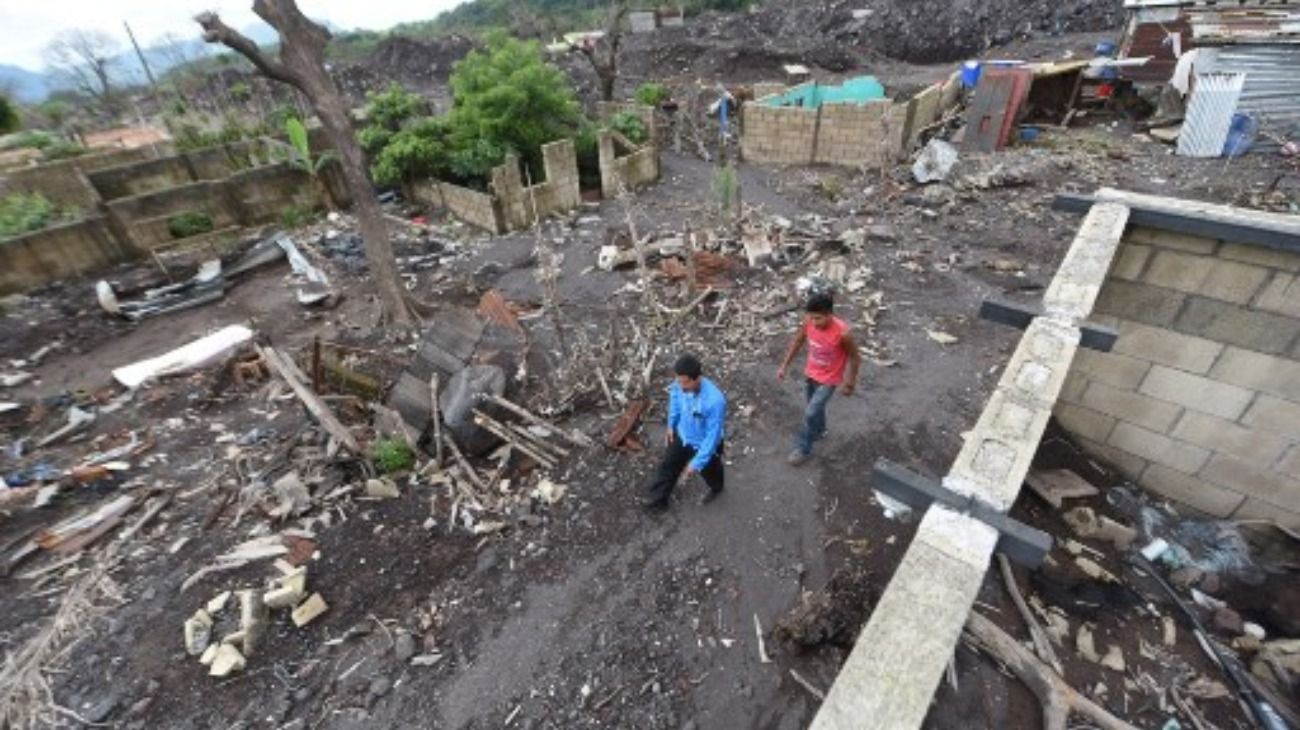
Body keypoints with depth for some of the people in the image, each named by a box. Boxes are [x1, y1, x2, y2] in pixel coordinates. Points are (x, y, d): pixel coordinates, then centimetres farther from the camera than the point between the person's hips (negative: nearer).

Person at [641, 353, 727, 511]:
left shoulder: (715, 401, -43)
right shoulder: (679, 386, -26)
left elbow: (713, 436, -32)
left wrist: (697, 463, -25)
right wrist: (671, 425, 8)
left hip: (705, 443, -4)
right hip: (682, 434, 4)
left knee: (708, 470, 27)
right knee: (668, 464, 19)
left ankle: (716, 488, 63)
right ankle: (657, 499, 45)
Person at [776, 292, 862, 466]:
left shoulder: (842, 333, -32)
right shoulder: (809, 322, -19)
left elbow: (855, 357, -15)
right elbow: (798, 342, 0)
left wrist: (850, 383, -5)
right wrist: (784, 366, 3)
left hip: (828, 379, -5)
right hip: (810, 373, 5)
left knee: (810, 413, -4)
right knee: (814, 408, 24)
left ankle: (803, 449, 17)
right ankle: (818, 430, 54)